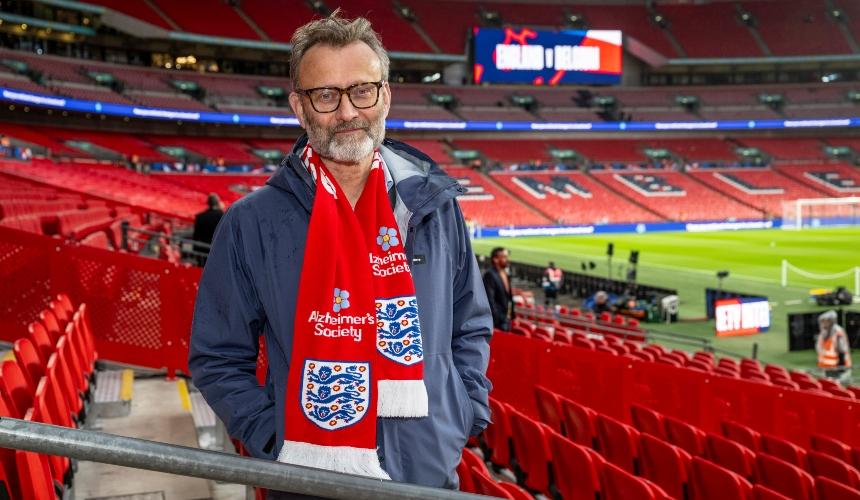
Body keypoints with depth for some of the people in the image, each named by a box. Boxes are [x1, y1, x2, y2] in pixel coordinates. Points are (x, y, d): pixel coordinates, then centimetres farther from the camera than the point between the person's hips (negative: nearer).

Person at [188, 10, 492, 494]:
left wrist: (465, 415, 0)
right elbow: (218, 358, 0)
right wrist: (275, 439, -10)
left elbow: (471, 328, 11)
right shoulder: (252, 223, -7)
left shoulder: (434, 204, 1)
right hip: (308, 480, -2)